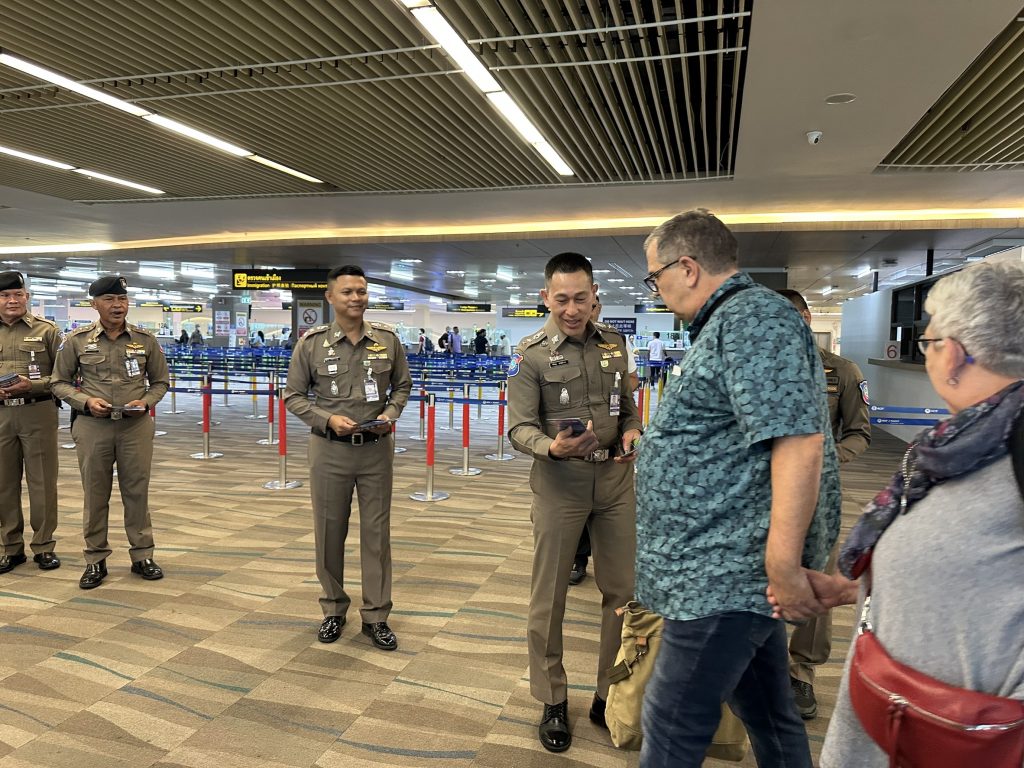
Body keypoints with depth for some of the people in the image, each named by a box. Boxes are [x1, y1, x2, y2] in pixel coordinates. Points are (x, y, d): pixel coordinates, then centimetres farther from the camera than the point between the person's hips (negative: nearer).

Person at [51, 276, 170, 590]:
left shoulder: (145, 339, 4)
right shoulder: (77, 340, 2)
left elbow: (160, 381, 11)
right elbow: (60, 382, 7)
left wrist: (146, 402, -9)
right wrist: (86, 401, -10)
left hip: (136, 426, 0)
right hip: (92, 426, 0)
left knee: (137, 491, 6)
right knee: (95, 494, 7)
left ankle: (142, 556, 18)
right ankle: (95, 560, 20)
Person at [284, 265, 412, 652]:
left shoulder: (388, 339, 0)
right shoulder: (311, 342, -4)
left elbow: (402, 385, 11)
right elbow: (294, 396, 1)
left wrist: (390, 413, -8)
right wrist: (328, 419, -14)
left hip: (377, 449, 1)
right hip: (329, 450, -1)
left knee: (376, 532, 7)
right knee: (329, 532, 10)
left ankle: (376, 616, 21)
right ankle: (334, 609, 30)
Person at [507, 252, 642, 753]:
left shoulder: (614, 343, 7)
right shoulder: (531, 354, -7)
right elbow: (520, 428, -11)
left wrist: (633, 431, -5)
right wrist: (552, 447, -31)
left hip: (616, 481, 4)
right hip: (560, 484, -4)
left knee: (624, 590, 10)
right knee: (549, 596, 6)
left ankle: (610, 694, 30)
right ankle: (553, 702, 26)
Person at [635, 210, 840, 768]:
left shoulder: (753, 318, -16)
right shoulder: (731, 322, 17)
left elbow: (798, 442, -26)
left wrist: (783, 566, -26)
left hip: (723, 575, -10)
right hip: (735, 571, 10)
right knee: (765, 711, 22)